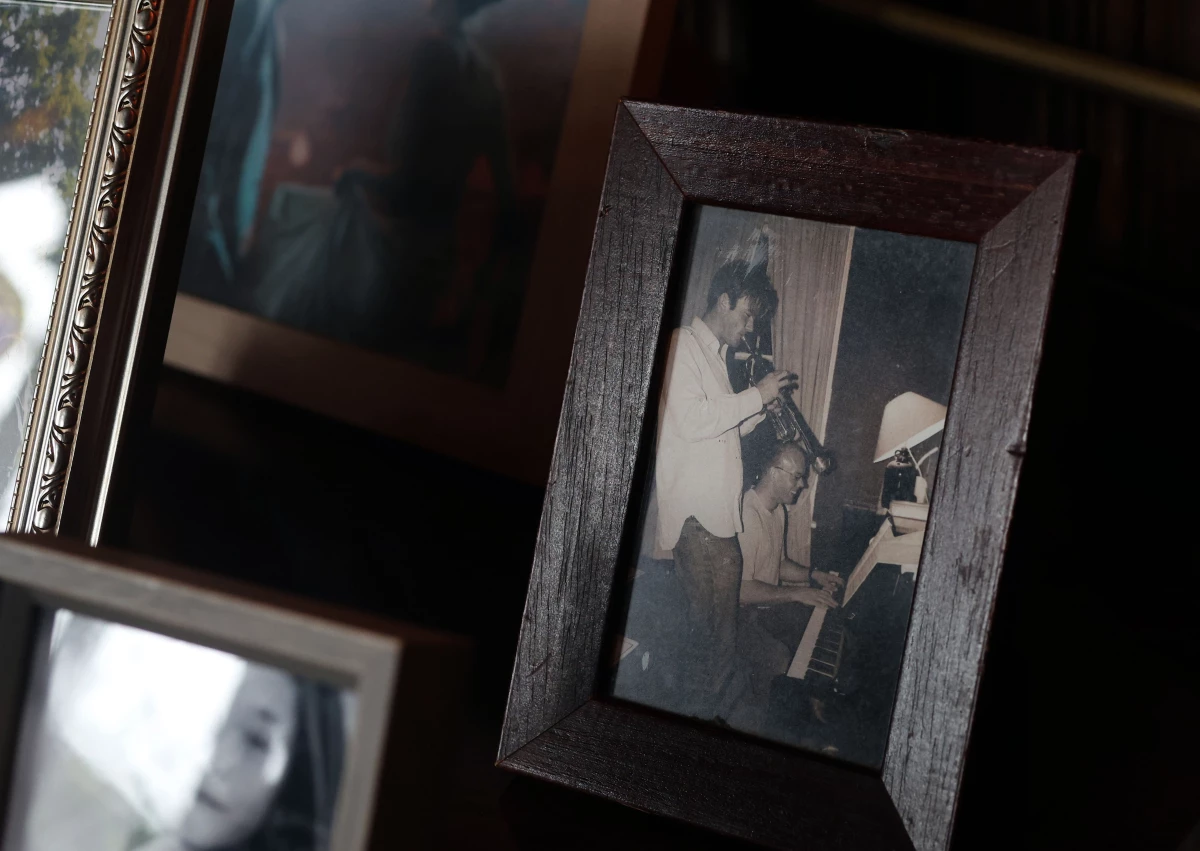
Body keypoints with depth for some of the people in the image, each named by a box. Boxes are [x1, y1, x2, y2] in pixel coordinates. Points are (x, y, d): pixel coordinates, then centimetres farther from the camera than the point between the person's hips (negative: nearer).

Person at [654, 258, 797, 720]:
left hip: (720, 515, 10)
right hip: (695, 516, -10)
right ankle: (699, 717, -3)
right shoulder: (683, 345, -8)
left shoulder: (715, 354, 23)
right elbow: (692, 421, -21)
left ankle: (717, 713, 15)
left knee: (721, 625, 10)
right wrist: (756, 395, -15)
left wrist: (758, 413, 11)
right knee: (709, 625, -9)